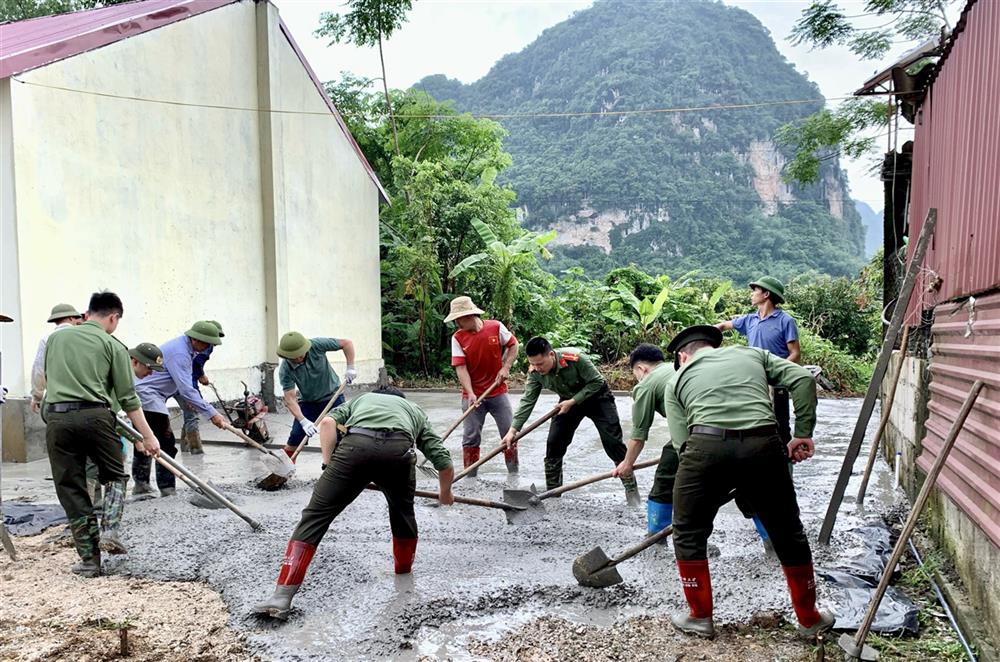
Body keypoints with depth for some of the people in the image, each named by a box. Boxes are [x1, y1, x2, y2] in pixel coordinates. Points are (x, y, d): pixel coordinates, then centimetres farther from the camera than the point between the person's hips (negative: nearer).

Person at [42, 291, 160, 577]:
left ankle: (89, 558, 11)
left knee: (71, 489, 9)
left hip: (56, 417, 3)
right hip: (94, 416, -3)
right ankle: (111, 531, 0)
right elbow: (128, 398, 1)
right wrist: (148, 436, 4)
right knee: (115, 476, 18)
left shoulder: (55, 338, 16)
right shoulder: (112, 345, 4)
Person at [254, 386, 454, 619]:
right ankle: (404, 569, 44)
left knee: (315, 516, 5)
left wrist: (330, 466, 18)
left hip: (356, 445, -1)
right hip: (399, 449, 1)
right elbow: (444, 462, 31)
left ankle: (282, 596, -2)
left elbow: (328, 422, 17)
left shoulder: (361, 399, 41)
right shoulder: (415, 409, 40)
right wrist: (445, 493, 48)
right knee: (403, 512, 30)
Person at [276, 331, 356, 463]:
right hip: (308, 402, 1)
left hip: (333, 397, -1)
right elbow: (290, 399, -25)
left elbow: (346, 343, -15)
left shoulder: (316, 345, -24)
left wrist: (350, 368, -23)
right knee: (295, 438, -4)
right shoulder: (285, 370, -22)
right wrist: (304, 421, -38)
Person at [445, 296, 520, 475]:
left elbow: (513, 345, 7)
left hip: (498, 392, 0)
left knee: (510, 433, 5)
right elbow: (460, 367, -13)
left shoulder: (496, 327, -7)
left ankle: (514, 473, 20)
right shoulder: (457, 338, -7)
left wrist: (506, 367, -7)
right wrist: (470, 393, -24)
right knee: (470, 437, 1)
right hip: (473, 395, 0)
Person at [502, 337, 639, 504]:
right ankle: (552, 491, 9)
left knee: (613, 441, -10)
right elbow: (527, 401, -19)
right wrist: (513, 430, -26)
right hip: (569, 401, 4)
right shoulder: (534, 371, -22)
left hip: (596, 397, -4)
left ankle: (631, 489, 3)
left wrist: (573, 402, -29)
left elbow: (597, 382, -25)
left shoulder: (575, 358, -36)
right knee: (554, 443, -6)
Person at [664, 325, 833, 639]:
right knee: (789, 534, 20)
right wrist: (803, 433, 14)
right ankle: (809, 619, 34)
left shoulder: (679, 379, 23)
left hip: (706, 447, -1)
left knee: (689, 534, 20)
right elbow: (803, 379, 12)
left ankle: (700, 616, 27)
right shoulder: (753, 353, 28)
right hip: (763, 447, 2)